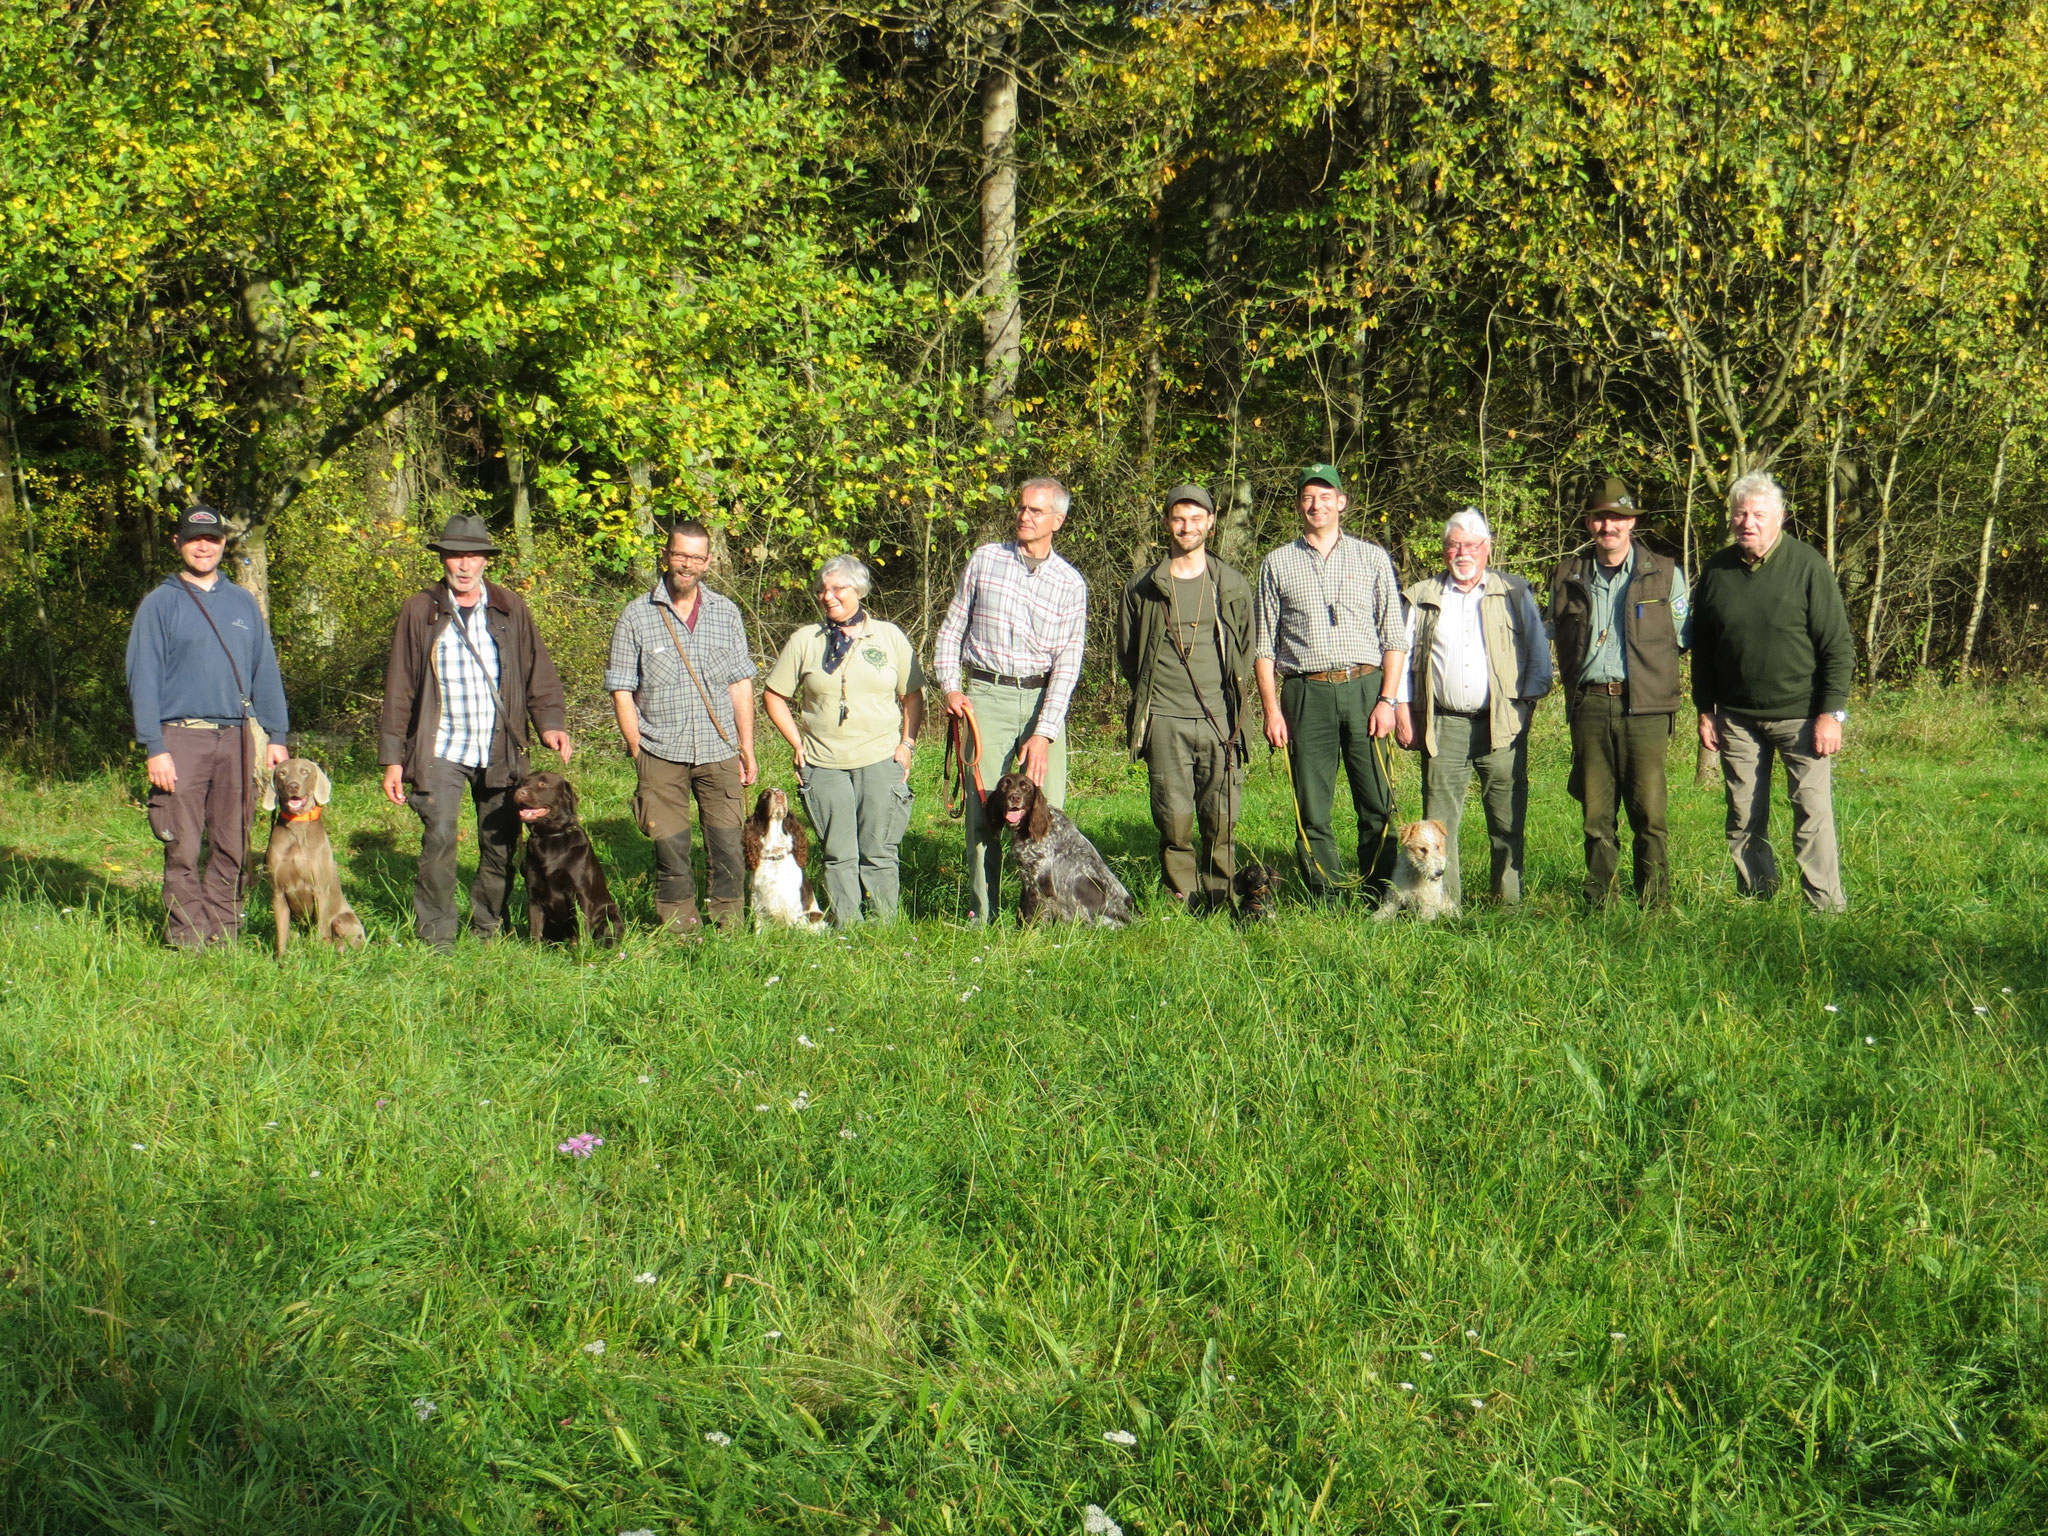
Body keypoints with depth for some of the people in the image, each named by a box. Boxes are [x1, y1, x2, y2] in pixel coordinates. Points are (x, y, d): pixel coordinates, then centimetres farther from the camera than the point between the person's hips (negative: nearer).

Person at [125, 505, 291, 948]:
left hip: (236, 739, 4)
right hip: (182, 739, -3)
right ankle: (189, 940, -1)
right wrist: (154, 747, -9)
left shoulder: (243, 603, 15)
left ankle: (224, 937, 10)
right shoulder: (160, 603, 4)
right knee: (183, 849, -5)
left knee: (231, 847, 4)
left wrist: (276, 735, 9)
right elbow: (143, 678, -1)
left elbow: (265, 673, 17)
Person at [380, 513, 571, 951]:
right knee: (439, 837, -14)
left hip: (501, 751, 2)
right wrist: (392, 758, 1)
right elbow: (399, 689, 5)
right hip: (441, 750, -2)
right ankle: (436, 938, -4)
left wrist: (549, 722, -6)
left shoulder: (510, 608, 9)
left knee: (501, 843, 5)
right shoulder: (420, 611, 4)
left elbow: (538, 671, 11)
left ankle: (489, 929, 21)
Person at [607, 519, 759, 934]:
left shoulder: (726, 612, 8)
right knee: (670, 845, 2)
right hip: (661, 755, -1)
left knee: (727, 843, 0)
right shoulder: (637, 616, 0)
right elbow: (622, 691, 1)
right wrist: (639, 752, -4)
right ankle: (679, 925, 14)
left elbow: (740, 683, 10)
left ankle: (729, 923, 14)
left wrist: (747, 749, 6)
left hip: (719, 750, 2)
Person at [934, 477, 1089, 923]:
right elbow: (952, 628, 13)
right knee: (985, 805, -6)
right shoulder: (985, 560, 7)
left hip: (1043, 697, 1)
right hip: (986, 695, -1)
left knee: (1048, 806, -4)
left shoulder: (1071, 584, 4)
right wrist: (951, 686, -2)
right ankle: (981, 915, -2)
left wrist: (1043, 734, -12)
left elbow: (1067, 663, -2)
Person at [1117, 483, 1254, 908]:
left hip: (1219, 718, 1)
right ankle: (1181, 902, 5)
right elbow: (1127, 656, 16)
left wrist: (1235, 706, 9)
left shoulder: (1232, 586, 11)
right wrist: (1151, 696, 10)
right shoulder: (1141, 589, 8)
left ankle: (1220, 901, 8)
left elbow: (1247, 652, 15)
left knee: (1222, 819, -2)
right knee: (1174, 820, -4)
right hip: (1165, 721, -1)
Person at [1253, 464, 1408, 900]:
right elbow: (1264, 645, 11)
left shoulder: (1373, 558, 11)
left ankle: (1380, 901, 3)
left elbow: (1394, 636, 8)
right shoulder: (1277, 564, 12)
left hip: (1364, 688, 0)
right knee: (1312, 810, 0)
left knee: (1377, 804, -4)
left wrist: (1387, 699, -3)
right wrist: (1271, 709, 0)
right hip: (1305, 695, 1)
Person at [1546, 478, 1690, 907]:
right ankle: (1598, 904, 9)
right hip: (1589, 704, 2)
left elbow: (1681, 638, 13)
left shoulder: (1664, 574, 8)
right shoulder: (1568, 575, 13)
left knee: (1649, 811, -5)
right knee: (1595, 812, 3)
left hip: (1644, 704, -2)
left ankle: (1655, 903, 2)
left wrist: (1643, 658, 5)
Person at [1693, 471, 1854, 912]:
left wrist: (1831, 713, -11)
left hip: (1800, 714, -4)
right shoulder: (1717, 571, 5)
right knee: (1744, 819, 7)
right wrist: (1705, 710, 10)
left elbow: (1838, 647, -6)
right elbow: (1701, 648, 15)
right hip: (1737, 718, 4)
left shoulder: (1808, 567, -7)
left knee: (1813, 811, -7)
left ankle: (1827, 906, -1)